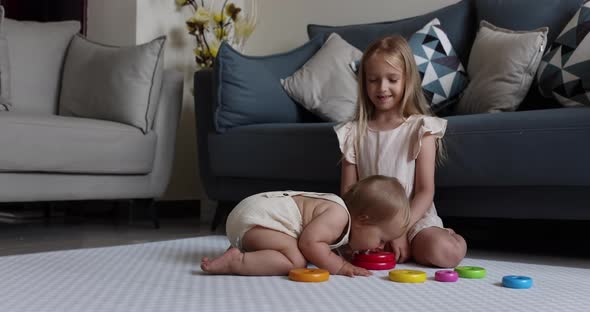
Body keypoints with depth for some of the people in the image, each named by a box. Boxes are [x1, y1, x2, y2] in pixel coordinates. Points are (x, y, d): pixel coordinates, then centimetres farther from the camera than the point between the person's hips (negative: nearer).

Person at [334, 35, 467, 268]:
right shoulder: (354, 132, 7)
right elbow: (347, 192, 5)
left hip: (415, 218, -3)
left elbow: (426, 191, -6)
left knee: (444, 251, -33)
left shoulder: (420, 128, -1)